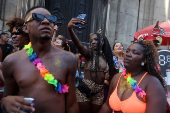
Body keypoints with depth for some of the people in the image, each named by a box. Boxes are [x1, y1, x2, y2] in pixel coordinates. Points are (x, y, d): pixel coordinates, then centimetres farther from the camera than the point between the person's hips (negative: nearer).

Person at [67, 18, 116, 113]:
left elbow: (111, 74, 16)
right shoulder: (89, 54, -7)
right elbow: (78, 44, -29)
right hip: (84, 91, -4)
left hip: (99, 93, 4)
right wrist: (70, 28, -45)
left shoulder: (106, 57, 5)